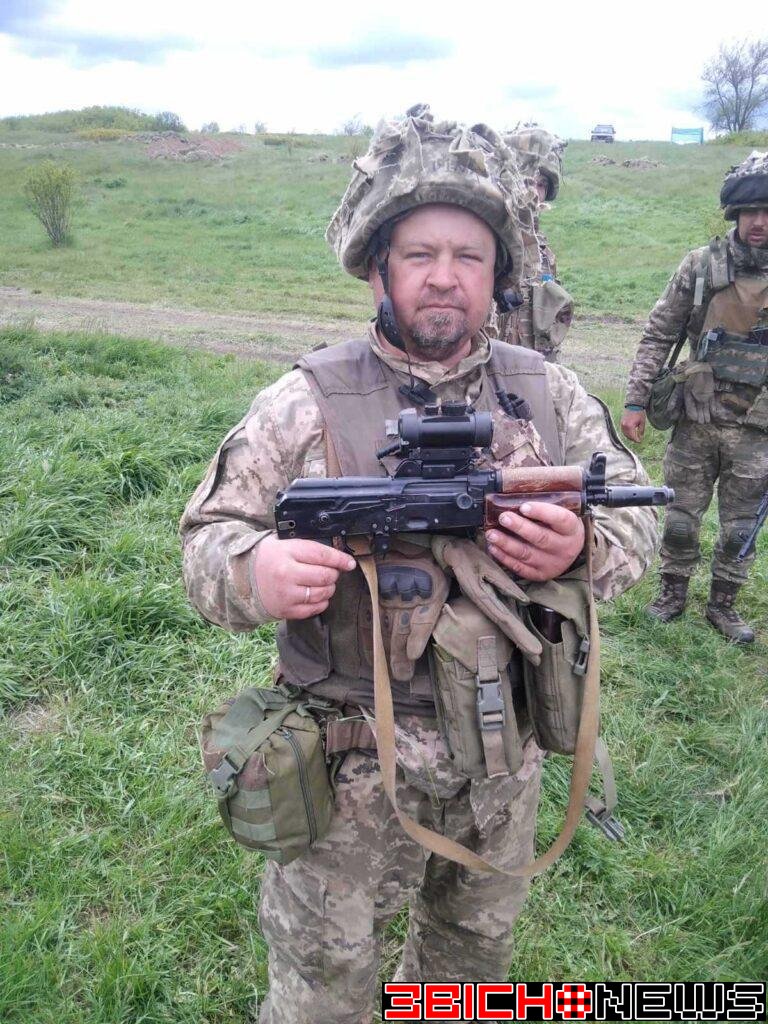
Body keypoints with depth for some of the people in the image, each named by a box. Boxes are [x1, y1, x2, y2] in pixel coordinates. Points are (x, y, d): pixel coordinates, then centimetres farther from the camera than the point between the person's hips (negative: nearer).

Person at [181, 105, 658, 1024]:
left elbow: (637, 516, 2)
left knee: (477, 949, 29)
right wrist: (253, 570, -31)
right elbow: (207, 536, -8)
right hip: (352, 766, -3)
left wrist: (583, 548, -21)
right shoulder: (305, 404, -11)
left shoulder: (550, 393, -2)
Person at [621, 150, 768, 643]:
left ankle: (723, 603, 31)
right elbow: (659, 336, -1)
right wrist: (636, 401, -6)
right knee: (681, 516, 11)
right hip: (697, 422, 0)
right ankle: (673, 592, 32)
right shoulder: (701, 266, -4)